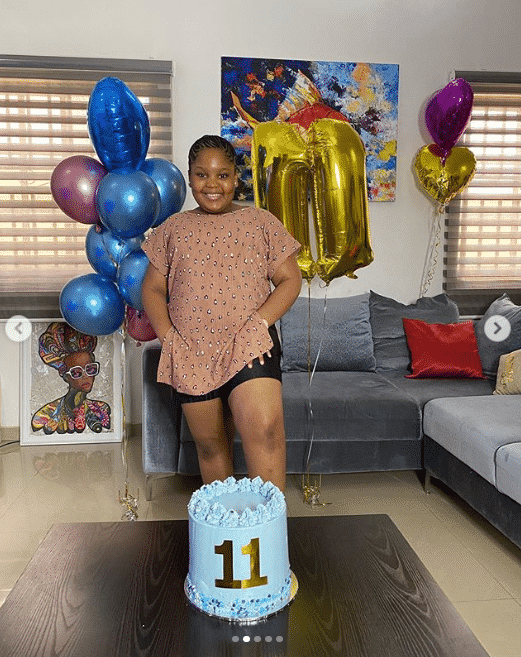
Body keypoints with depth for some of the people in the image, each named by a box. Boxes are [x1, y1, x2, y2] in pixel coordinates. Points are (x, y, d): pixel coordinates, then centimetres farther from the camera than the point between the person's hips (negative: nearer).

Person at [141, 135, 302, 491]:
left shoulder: (261, 222, 6)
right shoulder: (173, 229, 11)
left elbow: (290, 280, 2)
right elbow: (152, 289, 12)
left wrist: (260, 322, -13)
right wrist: (168, 336, -4)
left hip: (250, 348, -2)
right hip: (192, 355, 3)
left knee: (265, 430, -22)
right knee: (210, 444, 12)